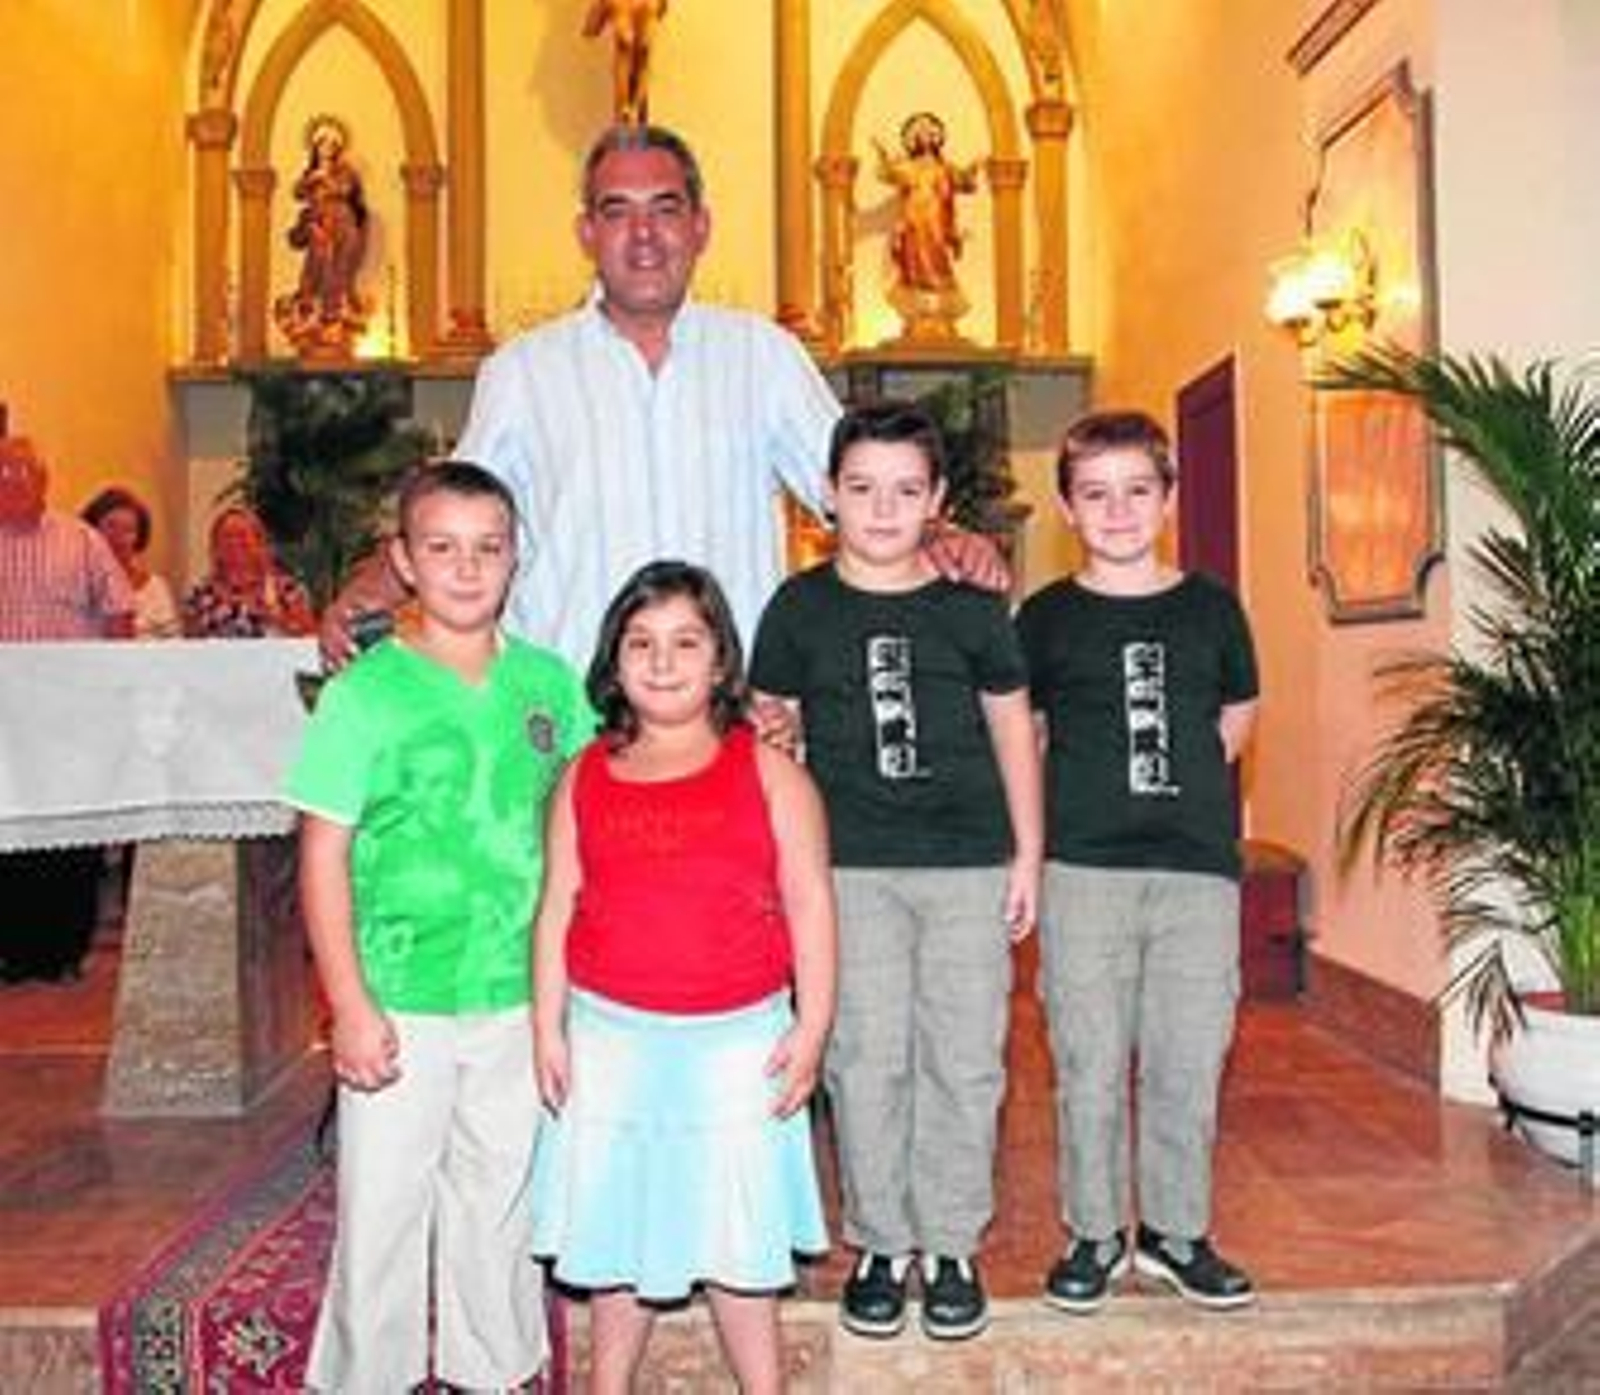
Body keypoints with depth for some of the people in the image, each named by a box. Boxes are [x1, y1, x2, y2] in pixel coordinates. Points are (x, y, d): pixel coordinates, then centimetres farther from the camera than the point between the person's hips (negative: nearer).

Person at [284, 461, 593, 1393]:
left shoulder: (549, 682, 1)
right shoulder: (364, 694, -10)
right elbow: (324, 859, -9)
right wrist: (350, 1007, -11)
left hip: (520, 998, 3)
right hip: (401, 1005, -3)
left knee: (499, 1196, 17)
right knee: (384, 1205, 9)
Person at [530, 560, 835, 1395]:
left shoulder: (767, 772, -2)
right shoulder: (585, 778, 4)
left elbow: (809, 902, -3)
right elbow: (557, 908, 5)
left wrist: (812, 1026, -8)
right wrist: (548, 1028, 1)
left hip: (737, 1040, -2)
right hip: (612, 1037, 2)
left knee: (736, 1233, 9)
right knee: (615, 1226, 15)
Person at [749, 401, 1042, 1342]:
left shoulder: (972, 607, 3)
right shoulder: (801, 607, 3)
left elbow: (1012, 728, 10)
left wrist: (1028, 856, 8)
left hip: (969, 862, 1)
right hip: (850, 867, 0)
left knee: (963, 1060, 7)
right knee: (866, 1061, 6)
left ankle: (954, 1246, 22)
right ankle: (882, 1244, 22)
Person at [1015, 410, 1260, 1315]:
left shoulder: (1211, 608, 7)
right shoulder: (1047, 617, 3)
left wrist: (1189, 780, 8)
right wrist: (1060, 820, 1)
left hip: (1198, 867, 2)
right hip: (1084, 869, -1)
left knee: (1189, 1063, 7)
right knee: (1089, 1064, 5)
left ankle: (1176, 1232, 25)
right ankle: (1096, 1236, 21)